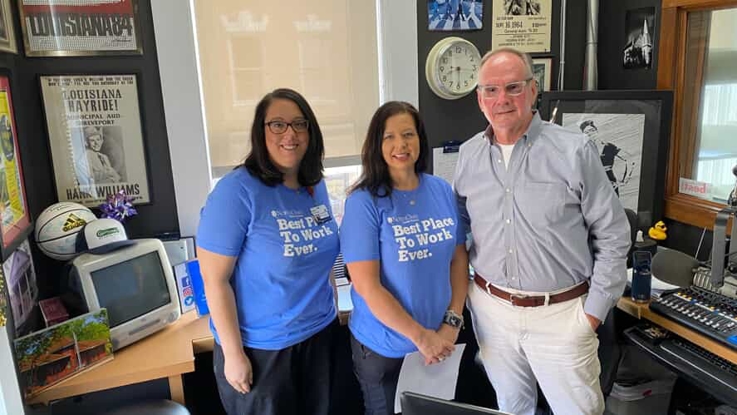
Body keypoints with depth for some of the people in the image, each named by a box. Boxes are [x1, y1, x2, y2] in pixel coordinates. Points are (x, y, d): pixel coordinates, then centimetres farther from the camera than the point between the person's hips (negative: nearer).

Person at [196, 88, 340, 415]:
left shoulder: (316, 186, 1)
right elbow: (215, 280, -18)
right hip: (260, 347, -6)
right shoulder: (236, 190, -19)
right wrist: (234, 354, -16)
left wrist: (333, 308, 11)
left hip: (319, 333, 6)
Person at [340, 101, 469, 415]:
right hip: (383, 346, -4)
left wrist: (452, 322, -5)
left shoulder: (443, 191, -2)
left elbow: (459, 259, 3)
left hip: (440, 341, 5)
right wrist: (420, 335, -16)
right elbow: (366, 285, -20)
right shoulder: (364, 201, -17)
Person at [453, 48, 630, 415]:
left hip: (561, 313, -3)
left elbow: (613, 236, -6)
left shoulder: (574, 151, -12)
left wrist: (593, 311, -7)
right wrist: (464, 287, 6)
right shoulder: (468, 155, 0)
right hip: (491, 308, 4)